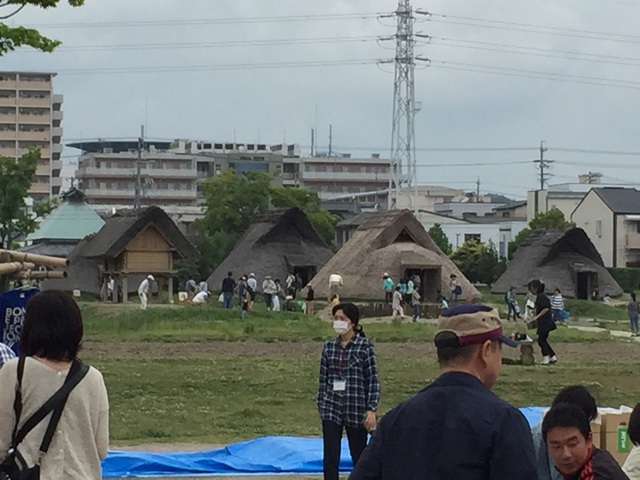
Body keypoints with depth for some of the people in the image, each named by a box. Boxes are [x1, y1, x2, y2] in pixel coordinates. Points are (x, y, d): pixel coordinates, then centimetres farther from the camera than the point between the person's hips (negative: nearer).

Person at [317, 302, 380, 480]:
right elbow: (323, 379, 10)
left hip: (356, 410, -3)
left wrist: (372, 409, -10)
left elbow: (373, 379, -6)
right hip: (331, 409, 3)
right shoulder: (329, 347, 4)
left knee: (359, 456, 9)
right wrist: (321, 405, 11)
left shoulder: (365, 346, -5)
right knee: (330, 457, -2)